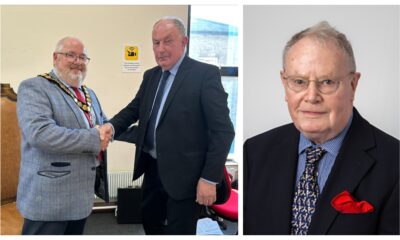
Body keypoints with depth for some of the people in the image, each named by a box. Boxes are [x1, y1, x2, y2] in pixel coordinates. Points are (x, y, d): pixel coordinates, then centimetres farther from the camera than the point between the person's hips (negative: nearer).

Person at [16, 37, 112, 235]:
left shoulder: (89, 93, 16)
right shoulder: (34, 88, -10)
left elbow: (104, 124, 23)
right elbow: (39, 132, -25)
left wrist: (106, 131, -4)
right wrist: (93, 138, -22)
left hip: (83, 191, 8)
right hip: (49, 195, -8)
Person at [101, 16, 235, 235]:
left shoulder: (205, 74, -14)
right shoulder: (150, 76, 9)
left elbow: (223, 130, -16)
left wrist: (209, 178, -18)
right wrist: (111, 126, -11)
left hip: (184, 174, -6)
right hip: (153, 168, 7)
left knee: (179, 231, 7)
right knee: (150, 222, 20)